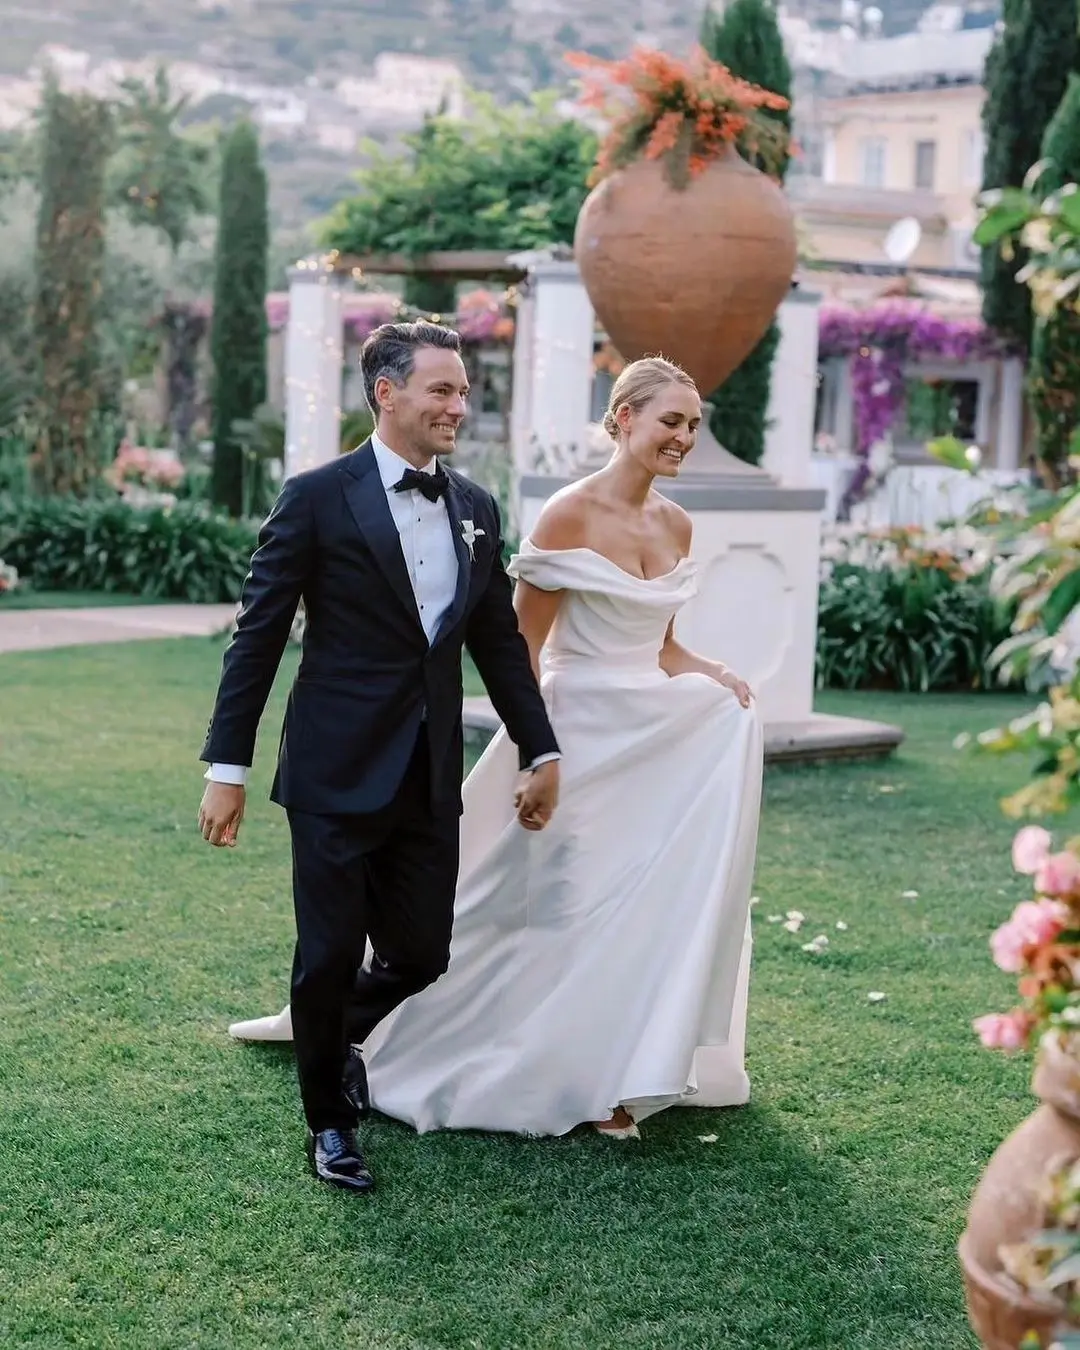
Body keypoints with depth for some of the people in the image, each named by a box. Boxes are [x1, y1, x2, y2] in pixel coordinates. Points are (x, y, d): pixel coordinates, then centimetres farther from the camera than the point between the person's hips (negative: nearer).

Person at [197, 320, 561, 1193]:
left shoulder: (478, 510, 8)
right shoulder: (319, 498, -8)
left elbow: (500, 640, 15)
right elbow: (259, 637, -7)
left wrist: (542, 751, 13)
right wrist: (227, 767, -8)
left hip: (430, 779, 5)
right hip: (338, 772, -5)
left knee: (421, 954, 9)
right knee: (330, 956, 4)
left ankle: (340, 1033, 41)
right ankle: (331, 1123, 27)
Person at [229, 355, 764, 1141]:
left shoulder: (676, 525, 7)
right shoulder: (572, 514, -13)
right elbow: (521, 645, -12)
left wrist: (710, 675, -3)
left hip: (653, 737, 7)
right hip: (580, 736, -7)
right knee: (561, 907, 0)